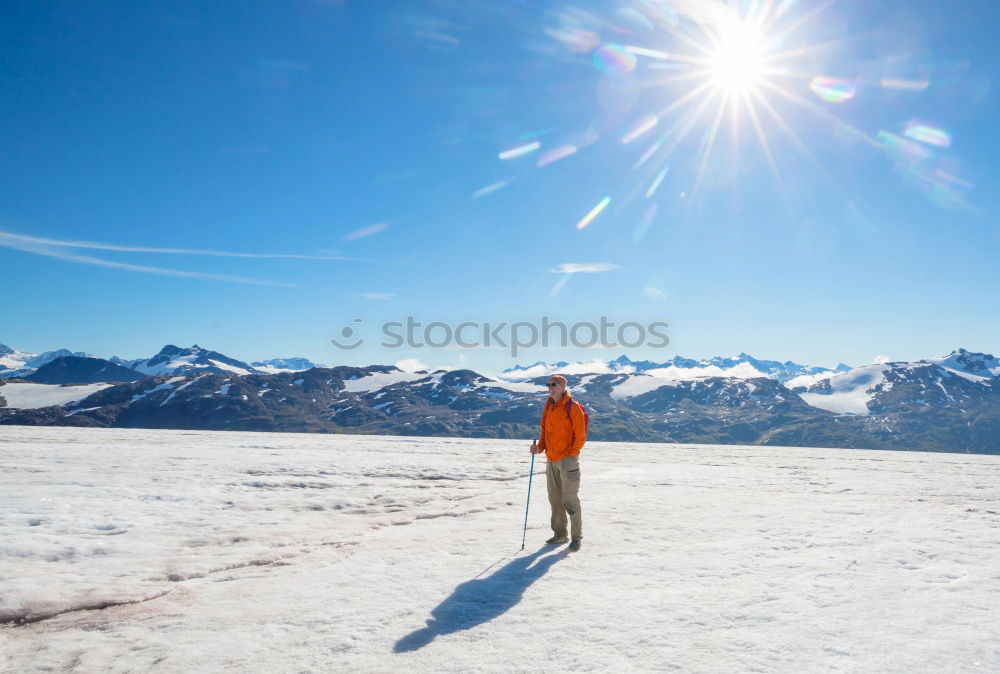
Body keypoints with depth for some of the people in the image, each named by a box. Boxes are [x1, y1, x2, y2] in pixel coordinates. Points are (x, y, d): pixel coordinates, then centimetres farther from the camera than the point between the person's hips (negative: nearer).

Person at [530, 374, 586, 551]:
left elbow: (580, 435, -11)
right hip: (551, 460, 7)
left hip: (568, 459, -7)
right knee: (554, 498, 12)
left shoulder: (573, 407, -11)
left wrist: (572, 455, -12)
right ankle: (560, 534, 23)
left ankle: (577, 536, 7)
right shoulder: (548, 407, 11)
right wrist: (540, 447, 1)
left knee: (570, 499, -4)